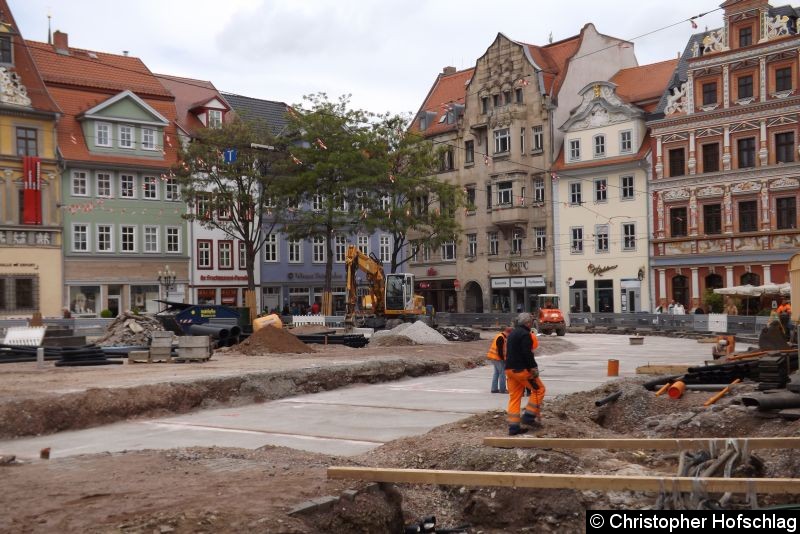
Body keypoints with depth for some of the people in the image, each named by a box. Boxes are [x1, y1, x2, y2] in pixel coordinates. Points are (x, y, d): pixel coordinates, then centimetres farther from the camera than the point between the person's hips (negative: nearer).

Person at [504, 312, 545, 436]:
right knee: (539, 389, 5)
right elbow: (527, 354, -20)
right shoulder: (525, 334, -11)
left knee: (514, 397, 8)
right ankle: (529, 416, 1)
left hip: (509, 369, 9)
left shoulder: (512, 333, 19)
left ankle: (513, 427, 6)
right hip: (521, 369, -9)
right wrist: (534, 368, -17)